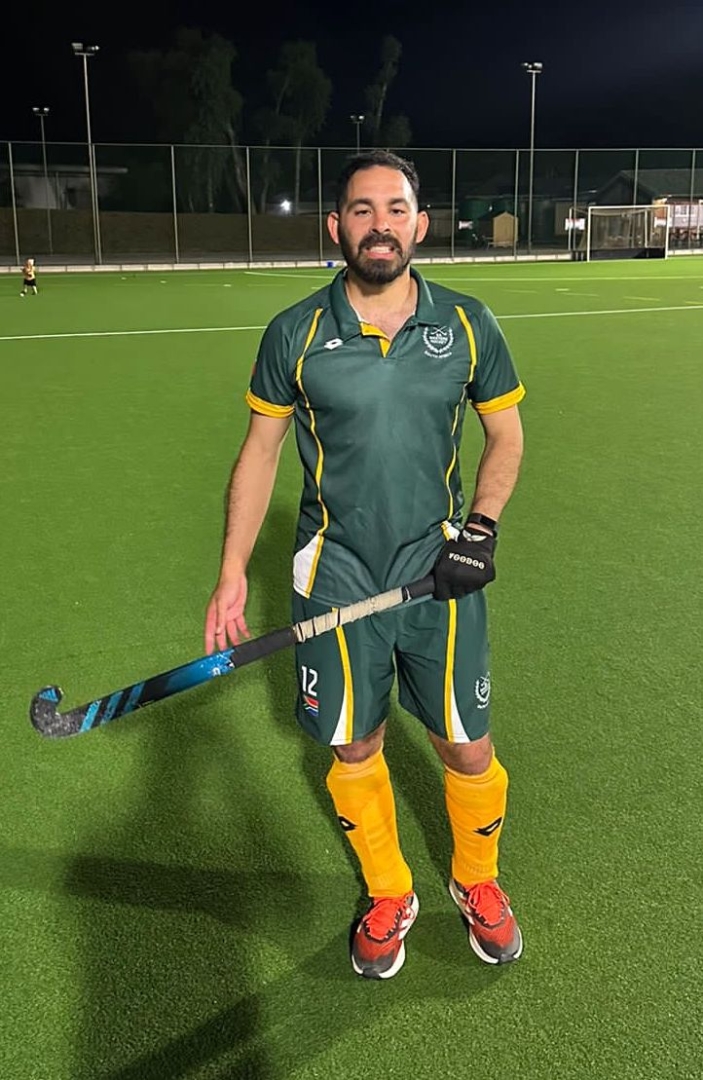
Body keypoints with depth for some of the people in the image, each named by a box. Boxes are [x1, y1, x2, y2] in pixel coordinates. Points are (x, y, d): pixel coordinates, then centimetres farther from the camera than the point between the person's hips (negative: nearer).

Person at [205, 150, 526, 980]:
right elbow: (259, 452, 1)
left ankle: (477, 881, 39)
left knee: (467, 749, 9)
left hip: (440, 569, 1)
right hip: (336, 576, 0)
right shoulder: (294, 334, -6)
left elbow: (505, 434, 8)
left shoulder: (468, 325, -3)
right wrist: (233, 572, -2)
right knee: (354, 747, 12)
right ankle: (388, 897, 37)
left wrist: (481, 524, -8)